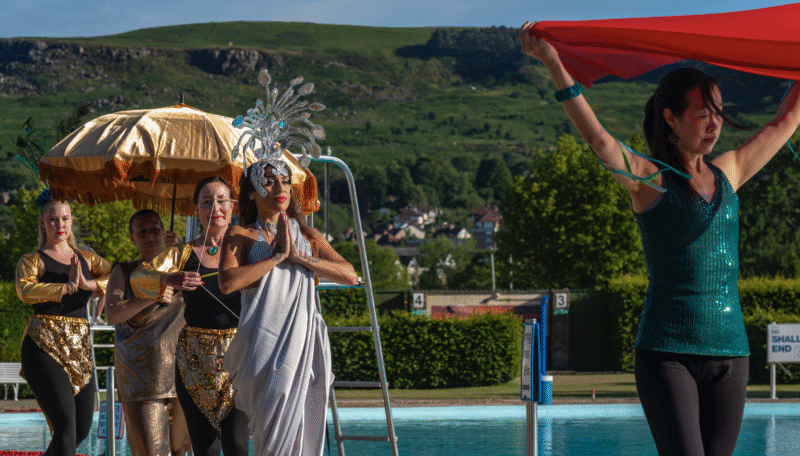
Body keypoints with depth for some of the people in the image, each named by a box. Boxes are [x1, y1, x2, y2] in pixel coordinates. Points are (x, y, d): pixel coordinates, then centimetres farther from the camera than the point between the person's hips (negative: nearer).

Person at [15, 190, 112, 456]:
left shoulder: (85, 257, 18)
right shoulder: (32, 261, 6)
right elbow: (26, 291, -15)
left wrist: (88, 284, -14)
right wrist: (67, 287, -21)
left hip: (80, 346, 6)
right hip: (44, 345, -6)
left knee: (83, 428, 9)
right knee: (66, 422, -18)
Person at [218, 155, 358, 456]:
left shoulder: (308, 237, 17)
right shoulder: (241, 236, 6)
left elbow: (350, 276, 5)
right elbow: (227, 282, -12)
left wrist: (298, 257, -5)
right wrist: (278, 256, -9)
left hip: (305, 343, 3)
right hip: (264, 340, -3)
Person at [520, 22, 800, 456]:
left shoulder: (728, 173, 14)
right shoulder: (649, 180, -2)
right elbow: (597, 138, -19)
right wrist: (554, 64, -29)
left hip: (729, 353, 5)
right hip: (666, 351, -5)